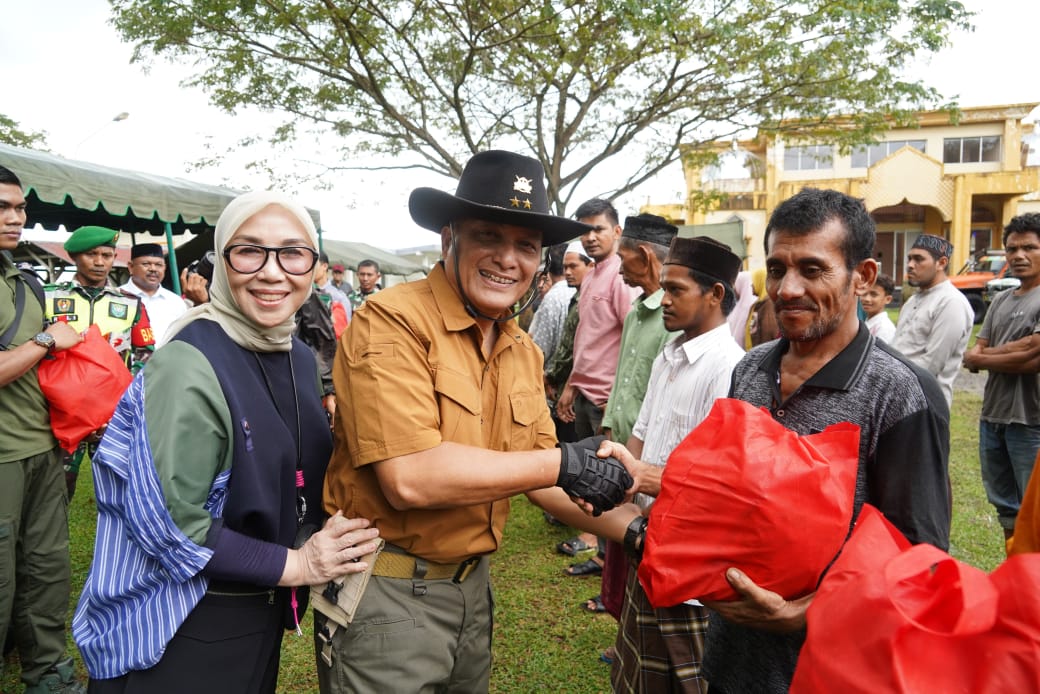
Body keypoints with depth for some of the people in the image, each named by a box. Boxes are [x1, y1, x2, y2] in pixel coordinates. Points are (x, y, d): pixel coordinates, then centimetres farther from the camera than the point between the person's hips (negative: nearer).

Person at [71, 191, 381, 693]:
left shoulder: (299, 356, 0)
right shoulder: (190, 365, -23)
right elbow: (168, 521, -24)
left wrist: (326, 544, -2)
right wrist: (293, 565, -18)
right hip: (186, 632, -7)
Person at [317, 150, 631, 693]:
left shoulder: (524, 351, 4)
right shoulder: (392, 321, -20)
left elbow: (536, 470, 8)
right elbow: (410, 478, -28)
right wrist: (564, 463, -22)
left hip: (471, 583, 8)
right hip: (384, 592, -7)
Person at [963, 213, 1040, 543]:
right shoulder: (1001, 300, 13)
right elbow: (973, 355, 7)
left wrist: (984, 357, -3)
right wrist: (1013, 353, -11)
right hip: (992, 415, 7)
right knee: (1003, 502, 19)